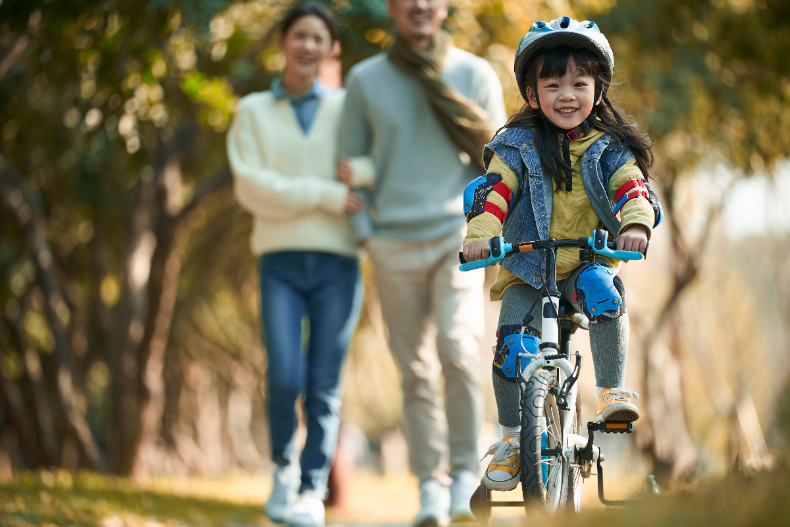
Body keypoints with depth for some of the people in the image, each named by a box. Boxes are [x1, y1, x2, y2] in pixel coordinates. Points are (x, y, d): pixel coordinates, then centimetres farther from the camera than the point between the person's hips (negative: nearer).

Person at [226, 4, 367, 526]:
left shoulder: (347, 108, 10)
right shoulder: (253, 112, 9)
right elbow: (251, 188, -4)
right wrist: (326, 196, -14)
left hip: (337, 262, 0)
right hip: (280, 262, 0)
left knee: (324, 387, -3)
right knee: (285, 377, -13)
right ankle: (284, 467, 13)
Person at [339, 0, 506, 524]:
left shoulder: (476, 75, 3)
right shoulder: (365, 79, 5)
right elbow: (353, 160, 9)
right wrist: (364, 231, -1)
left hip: (458, 235, -1)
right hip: (394, 244, 1)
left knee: (458, 350, -18)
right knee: (416, 371, 2)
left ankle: (465, 474, -5)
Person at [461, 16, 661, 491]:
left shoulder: (609, 146, 0)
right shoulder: (518, 145, -1)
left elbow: (632, 185, -12)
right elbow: (495, 190, -11)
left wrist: (636, 222, -35)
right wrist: (481, 233, -31)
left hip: (588, 260, -1)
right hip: (526, 267, 1)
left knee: (603, 291, -33)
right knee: (512, 342, -13)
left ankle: (612, 390, -21)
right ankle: (511, 438, 6)